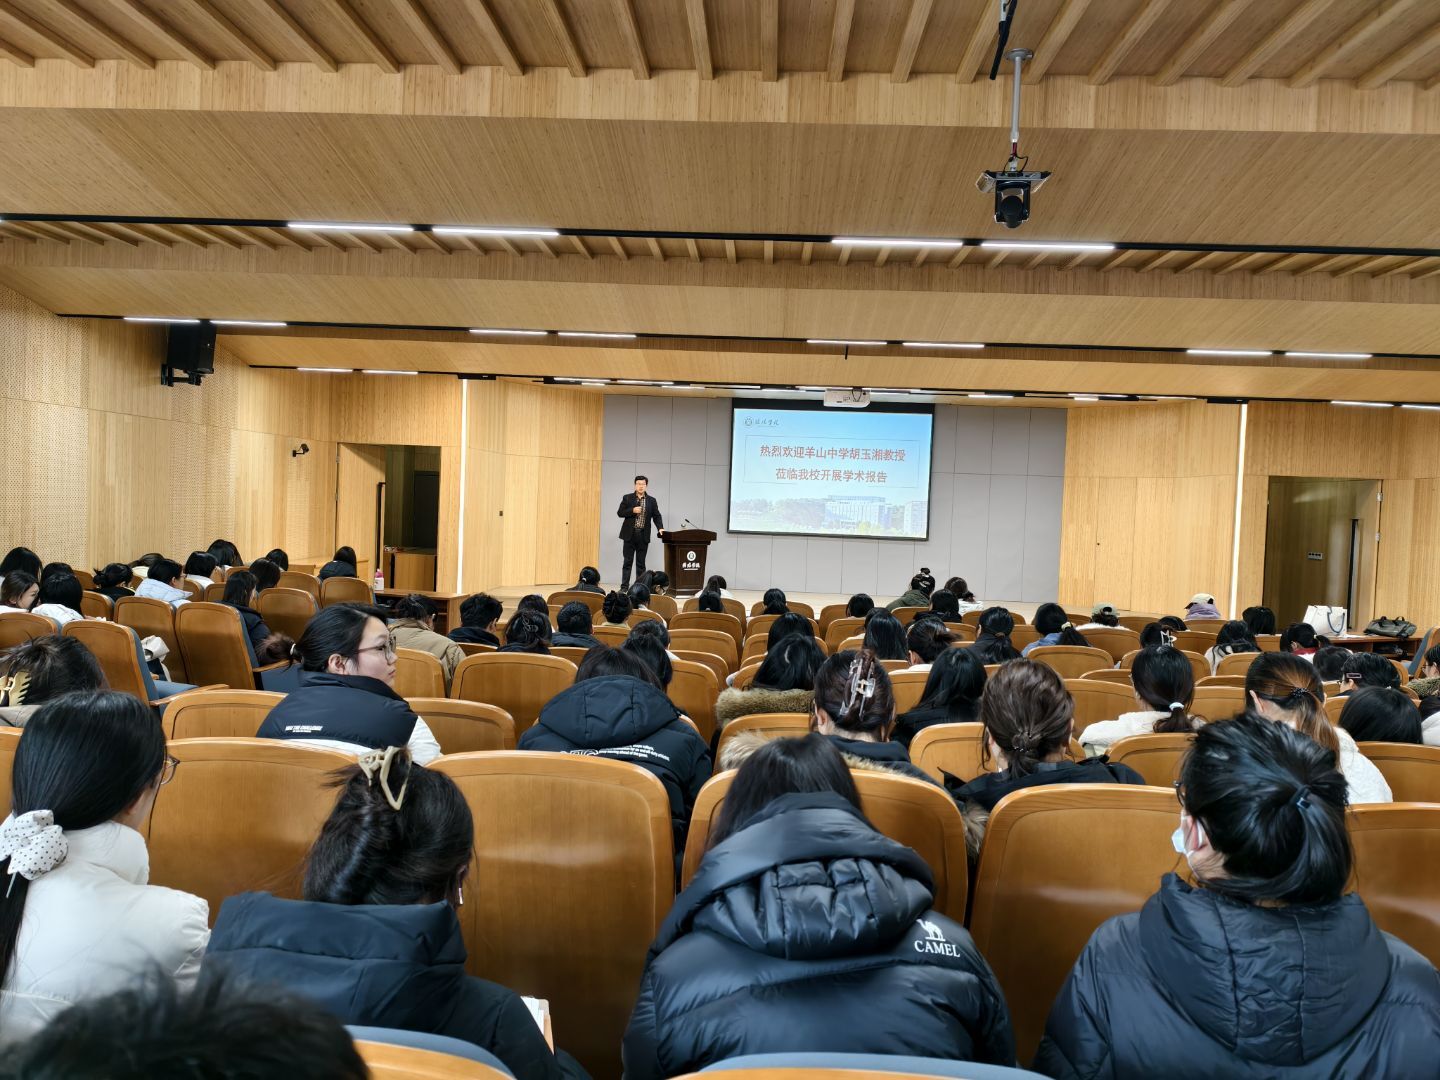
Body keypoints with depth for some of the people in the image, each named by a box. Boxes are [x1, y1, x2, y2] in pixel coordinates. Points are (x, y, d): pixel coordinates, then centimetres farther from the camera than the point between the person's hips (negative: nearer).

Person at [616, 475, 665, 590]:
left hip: (643, 536, 1)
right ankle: (624, 586, 3)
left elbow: (656, 516, 3)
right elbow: (620, 513, 0)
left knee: (641, 563, 6)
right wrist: (632, 510, -14)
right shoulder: (627, 498, 3)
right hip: (630, 534, -1)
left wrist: (660, 528, -13)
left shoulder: (651, 500, 7)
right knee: (627, 561, 0)